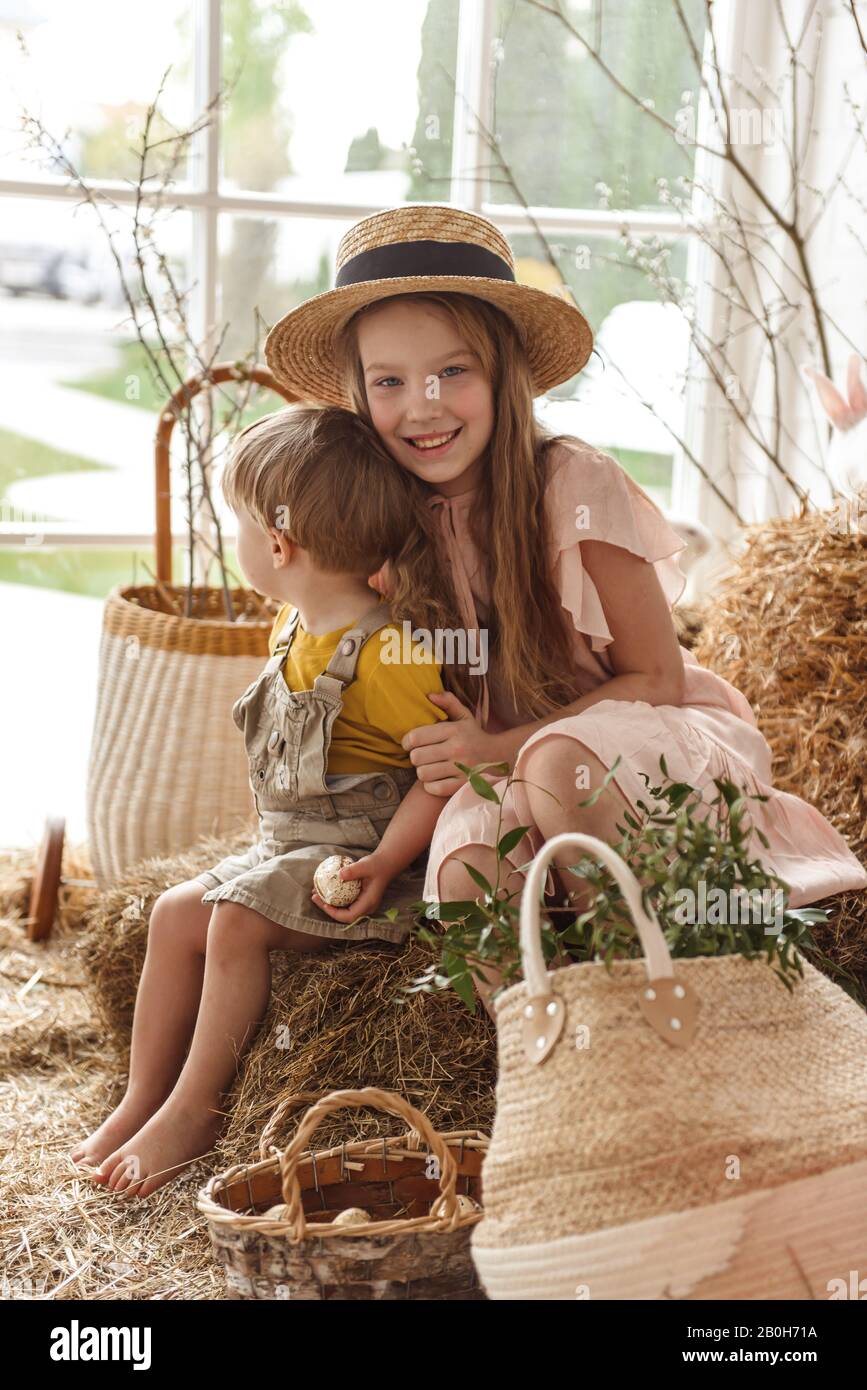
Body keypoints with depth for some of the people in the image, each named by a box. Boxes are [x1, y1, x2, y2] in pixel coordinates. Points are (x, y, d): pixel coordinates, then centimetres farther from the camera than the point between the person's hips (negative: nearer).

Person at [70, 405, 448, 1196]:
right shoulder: (293, 629, 8)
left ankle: (193, 1110, -7)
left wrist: (382, 865, -26)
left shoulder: (390, 651, -21)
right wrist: (279, 835, 13)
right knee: (176, 912, -1)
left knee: (237, 920, -23)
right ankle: (143, 1100, 8)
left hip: (356, 857, -9)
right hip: (287, 845, 9)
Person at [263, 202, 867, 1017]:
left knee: (559, 761, -37)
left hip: (662, 743, -3)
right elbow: (438, 717, 8)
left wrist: (501, 748, -22)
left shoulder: (575, 484, -16)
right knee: (465, 874, -30)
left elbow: (656, 678, -13)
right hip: (508, 772, 4)